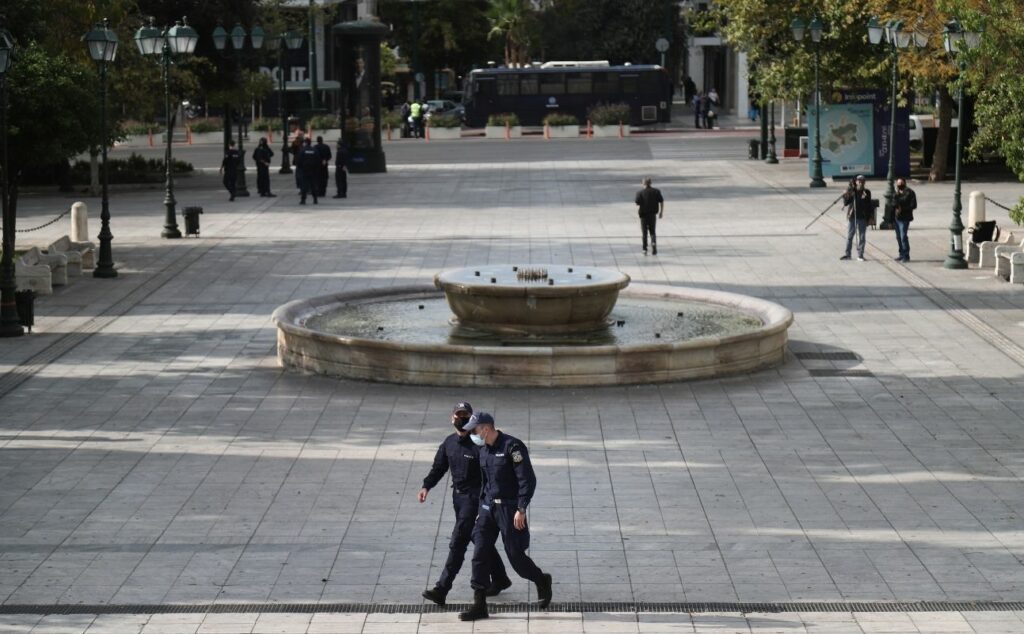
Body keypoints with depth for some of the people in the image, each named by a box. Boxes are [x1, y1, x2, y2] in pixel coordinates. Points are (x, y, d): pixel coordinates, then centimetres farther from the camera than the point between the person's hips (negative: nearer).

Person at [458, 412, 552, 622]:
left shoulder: (512, 447, -15)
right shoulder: (483, 450, 9)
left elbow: (528, 480, -17)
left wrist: (521, 510, -21)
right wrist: (482, 506, 19)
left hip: (508, 508, -7)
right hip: (488, 508, 7)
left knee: (515, 556, 0)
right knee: (480, 554, -1)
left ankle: (542, 581, 28)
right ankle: (479, 605, 2)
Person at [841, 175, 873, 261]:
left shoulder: (866, 192, 0)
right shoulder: (851, 191, -2)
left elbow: (869, 205, 5)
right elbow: (845, 203, -4)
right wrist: (845, 197, -20)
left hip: (862, 217, 0)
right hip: (852, 217, 0)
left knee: (862, 237, 4)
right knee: (849, 236, 7)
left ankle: (860, 255, 11)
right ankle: (847, 254, 17)